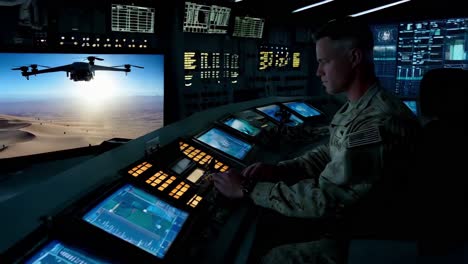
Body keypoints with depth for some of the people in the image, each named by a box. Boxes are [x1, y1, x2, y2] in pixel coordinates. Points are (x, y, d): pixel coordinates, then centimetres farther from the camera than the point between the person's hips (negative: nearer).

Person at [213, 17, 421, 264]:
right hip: (339, 217, 9)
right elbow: (328, 154, 14)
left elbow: (324, 200, -30)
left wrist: (248, 189, -22)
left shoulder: (380, 123, -29)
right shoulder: (354, 107, 4)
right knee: (256, 223, 8)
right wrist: (277, 170, -2)